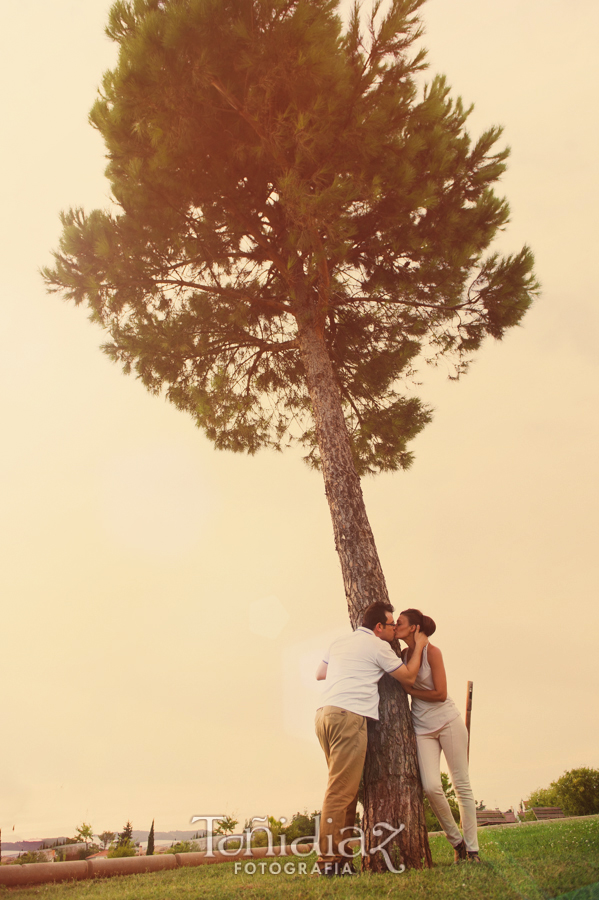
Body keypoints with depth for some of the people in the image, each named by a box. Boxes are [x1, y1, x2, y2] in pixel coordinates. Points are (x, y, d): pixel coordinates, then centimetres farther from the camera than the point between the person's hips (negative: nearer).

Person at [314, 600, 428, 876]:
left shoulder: (338, 643, 22)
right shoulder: (377, 646, 0)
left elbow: (319, 673, 33)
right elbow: (408, 678, 9)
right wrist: (419, 646, 21)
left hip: (325, 714, 8)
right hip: (349, 716, -8)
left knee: (343, 788, 13)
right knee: (341, 790, -8)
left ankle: (339, 855, 15)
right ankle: (330, 859, -8)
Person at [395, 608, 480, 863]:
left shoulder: (431, 651, -11)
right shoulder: (402, 655, 4)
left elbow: (440, 694, -13)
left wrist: (409, 689, -9)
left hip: (447, 721, -4)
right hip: (422, 727, 4)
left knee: (462, 785, 1)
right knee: (431, 787, -11)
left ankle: (472, 849, 12)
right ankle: (456, 841, 10)